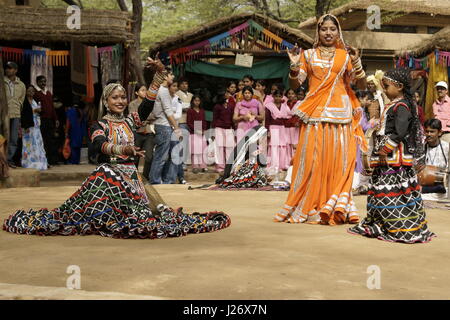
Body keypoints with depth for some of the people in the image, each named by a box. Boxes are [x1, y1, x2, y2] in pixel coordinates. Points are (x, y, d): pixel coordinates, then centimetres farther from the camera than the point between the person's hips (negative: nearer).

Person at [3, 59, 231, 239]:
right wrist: (124, 149, -44)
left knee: (147, 211, 0)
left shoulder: (130, 121, 9)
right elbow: (100, 145, -25)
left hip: (130, 174, 4)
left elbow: (147, 105, -4)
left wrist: (158, 75, -12)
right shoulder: (100, 125, -4)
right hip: (108, 174, -4)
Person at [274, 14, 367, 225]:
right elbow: (294, 85, 5)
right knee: (312, 159, -4)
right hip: (314, 114, 0)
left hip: (340, 113, 1)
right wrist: (294, 66, -11)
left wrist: (356, 63, -9)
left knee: (339, 160, -3)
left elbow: (362, 86, 5)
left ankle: (335, 209, 3)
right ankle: (308, 208, 4)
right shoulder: (308, 55, 11)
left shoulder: (346, 56, 12)